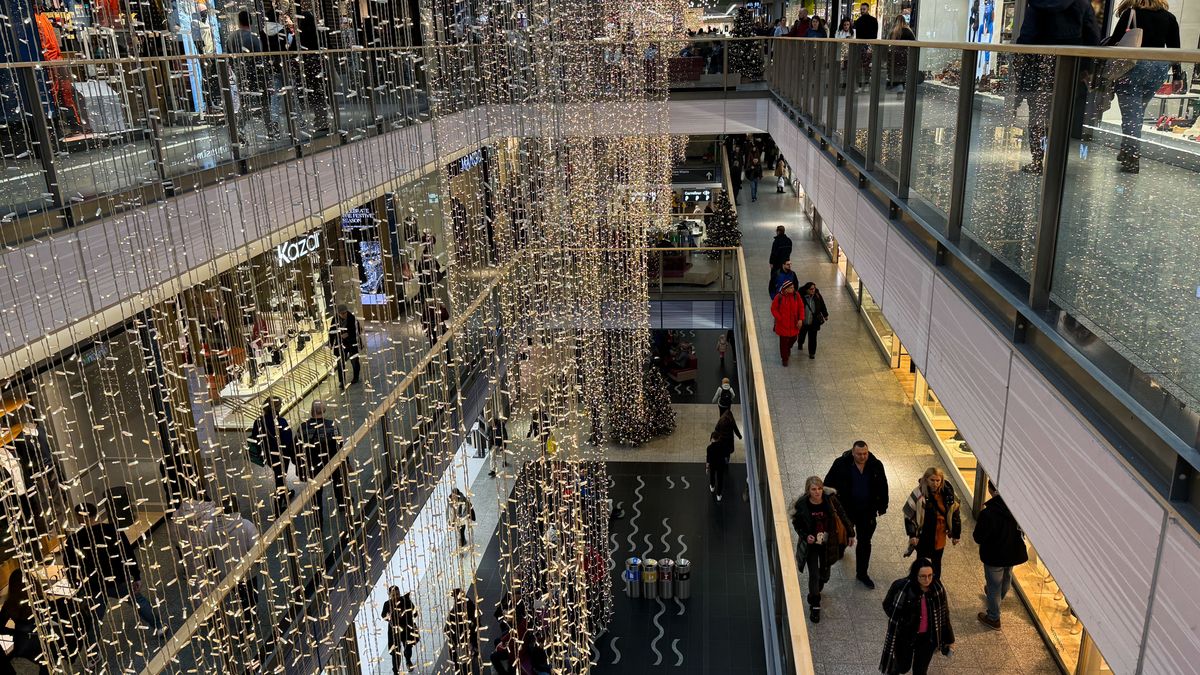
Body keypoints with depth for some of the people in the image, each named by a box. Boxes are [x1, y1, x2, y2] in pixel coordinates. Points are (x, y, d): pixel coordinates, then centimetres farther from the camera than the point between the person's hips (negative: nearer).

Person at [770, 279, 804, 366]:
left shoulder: (796, 296, -9)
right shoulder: (779, 297, -17)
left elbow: (801, 307, -1)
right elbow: (774, 309, -8)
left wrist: (801, 319, -9)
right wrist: (779, 319, -16)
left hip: (794, 324, 3)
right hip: (783, 324, -3)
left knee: (793, 339, 21)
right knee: (784, 341, 6)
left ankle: (788, 348, 55)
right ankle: (784, 358, 24)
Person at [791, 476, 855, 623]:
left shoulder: (830, 499, -18)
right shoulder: (802, 505, -20)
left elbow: (842, 515, -3)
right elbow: (796, 523, -4)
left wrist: (850, 533, 5)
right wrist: (805, 536, -20)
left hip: (828, 543, 2)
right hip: (811, 544, -2)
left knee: (825, 574, 19)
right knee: (814, 575, -2)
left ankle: (815, 592, 51)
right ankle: (815, 606, 17)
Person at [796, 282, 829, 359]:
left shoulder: (817, 296, -11)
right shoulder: (801, 296, -21)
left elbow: (822, 305, 6)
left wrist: (825, 315, 16)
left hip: (813, 322, 1)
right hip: (803, 322, -1)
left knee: (812, 338, 5)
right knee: (801, 334, 24)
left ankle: (812, 352, 23)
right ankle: (800, 343, 56)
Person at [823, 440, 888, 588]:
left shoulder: (876, 465, -12)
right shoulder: (841, 464, -20)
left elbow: (883, 487, 2)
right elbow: (829, 483, -8)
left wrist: (882, 506, 6)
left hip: (867, 511, 1)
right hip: (845, 509, -1)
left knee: (865, 542, 7)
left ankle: (862, 573, 22)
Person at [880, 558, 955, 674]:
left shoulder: (938, 588, -16)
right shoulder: (901, 587, -26)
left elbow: (943, 613, -1)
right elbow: (887, 605, -8)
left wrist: (948, 638, 7)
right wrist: (902, 622, -14)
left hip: (928, 637, 2)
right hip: (905, 636, -2)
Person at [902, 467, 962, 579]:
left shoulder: (947, 493, -10)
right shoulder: (919, 493, -21)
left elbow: (955, 513, 2)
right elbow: (909, 514, -14)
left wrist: (956, 535, 6)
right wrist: (912, 535, -15)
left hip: (939, 536, 4)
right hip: (923, 536, -3)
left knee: (937, 563, 21)